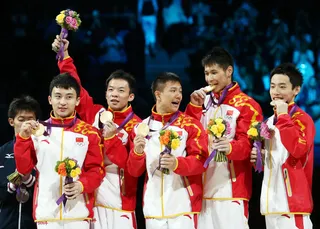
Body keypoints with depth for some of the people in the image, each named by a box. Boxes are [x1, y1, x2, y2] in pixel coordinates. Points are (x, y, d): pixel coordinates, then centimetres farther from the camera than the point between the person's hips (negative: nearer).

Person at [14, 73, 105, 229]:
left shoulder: (89, 133, 4)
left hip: (78, 213, -1)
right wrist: (23, 138, -5)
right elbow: (24, 168, 7)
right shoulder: (37, 131, 9)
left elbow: (97, 169, 3)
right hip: (46, 212, 1)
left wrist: (82, 185, -16)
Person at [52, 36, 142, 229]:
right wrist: (64, 55, 7)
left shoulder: (136, 125, -2)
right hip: (89, 196, 3)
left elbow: (132, 166, -11)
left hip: (119, 202, -3)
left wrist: (111, 138, -21)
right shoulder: (95, 114, 9)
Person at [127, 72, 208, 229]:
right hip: (154, 207, 3)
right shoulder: (142, 127, 10)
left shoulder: (190, 125, 2)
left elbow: (201, 161, -5)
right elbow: (134, 171, 12)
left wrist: (177, 163, -22)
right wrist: (137, 153, -9)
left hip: (183, 205, -3)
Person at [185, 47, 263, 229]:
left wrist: (231, 147, -33)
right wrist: (194, 107, -1)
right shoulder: (204, 102, 16)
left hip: (231, 189, -6)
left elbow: (248, 143, -11)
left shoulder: (246, 105, -3)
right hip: (203, 187, 6)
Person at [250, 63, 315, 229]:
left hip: (293, 200, -8)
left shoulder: (302, 119, -8)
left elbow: (298, 149, -26)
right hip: (271, 201, 8)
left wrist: (283, 116, -19)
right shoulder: (269, 122, 17)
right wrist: (258, 158, 8)